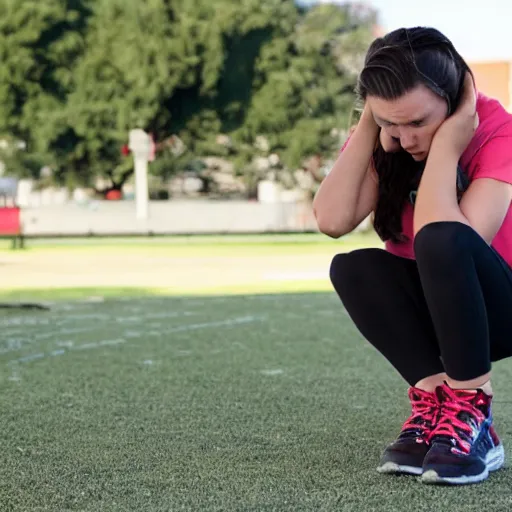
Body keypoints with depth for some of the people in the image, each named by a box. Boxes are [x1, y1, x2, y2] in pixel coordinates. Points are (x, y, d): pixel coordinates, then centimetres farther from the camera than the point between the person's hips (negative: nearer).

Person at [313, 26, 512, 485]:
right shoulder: (382, 140, -8)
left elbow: (446, 241, -36)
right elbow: (333, 221, -27)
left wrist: (445, 145, -33)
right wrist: (368, 130, -25)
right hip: (431, 310, 5)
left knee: (440, 242, -36)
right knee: (353, 268, -26)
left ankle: (471, 417, -27)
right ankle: (434, 401, -23)